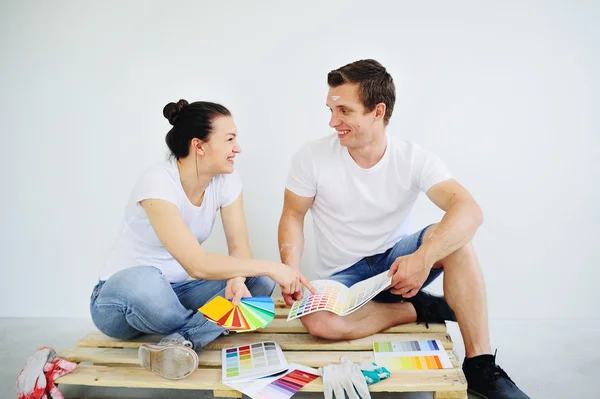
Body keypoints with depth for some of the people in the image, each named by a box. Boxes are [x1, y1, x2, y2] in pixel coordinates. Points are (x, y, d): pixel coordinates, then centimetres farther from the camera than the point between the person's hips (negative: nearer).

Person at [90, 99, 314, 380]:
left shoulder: (226, 180, -7)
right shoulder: (157, 183, -26)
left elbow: (239, 247, -9)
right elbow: (197, 265, -33)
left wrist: (237, 279, -32)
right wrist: (270, 266, -31)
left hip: (174, 293, 6)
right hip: (122, 294, -5)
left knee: (258, 281, -15)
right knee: (143, 281, -41)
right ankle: (209, 328, -12)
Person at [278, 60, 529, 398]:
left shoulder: (414, 159, -14)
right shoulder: (313, 157, -12)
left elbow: (470, 211, -26)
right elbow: (293, 216, -3)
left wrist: (423, 257, -43)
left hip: (397, 262, 0)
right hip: (342, 277, 0)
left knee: (453, 236, -29)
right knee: (319, 322, -34)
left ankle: (480, 365, -19)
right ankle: (419, 309, -10)